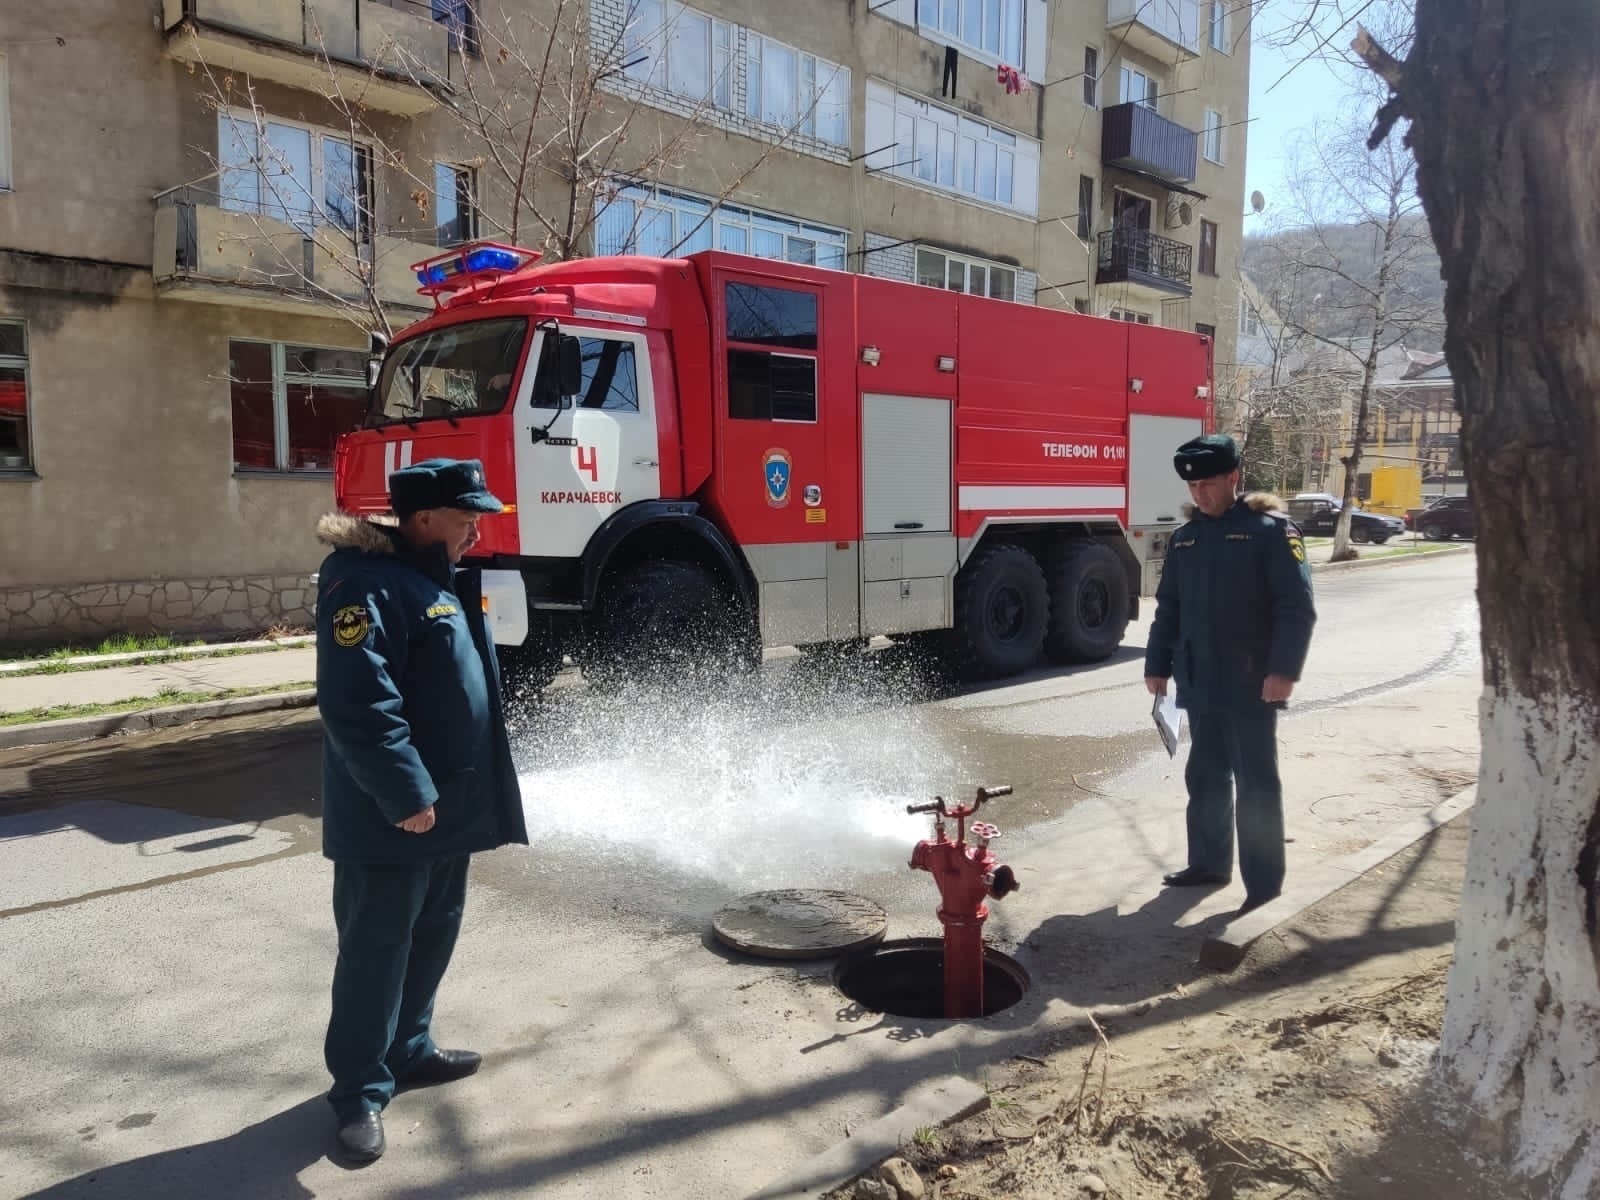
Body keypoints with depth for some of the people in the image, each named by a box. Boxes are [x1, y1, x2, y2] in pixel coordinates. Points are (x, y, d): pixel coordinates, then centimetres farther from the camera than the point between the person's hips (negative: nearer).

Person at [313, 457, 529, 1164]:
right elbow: (357, 702, -28)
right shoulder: (367, 584, -20)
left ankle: (408, 1051, 37)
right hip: (390, 820, -10)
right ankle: (360, 1091, 17)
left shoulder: (437, 578, 13)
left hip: (449, 807, 10)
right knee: (376, 953, 3)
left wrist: (460, 793, 24)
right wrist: (405, 793, -26)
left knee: (431, 939, 20)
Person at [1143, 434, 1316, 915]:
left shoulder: (1271, 530, -7)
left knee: (1256, 785, 1)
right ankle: (1209, 862, 28)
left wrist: (1283, 670, -19)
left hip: (1251, 685, -6)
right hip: (1200, 684, 6)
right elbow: (1169, 608, 17)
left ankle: (1264, 885, 9)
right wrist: (1157, 665, 13)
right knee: (1205, 779, 14)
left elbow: (1297, 607, -12)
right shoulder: (1184, 538, 12)